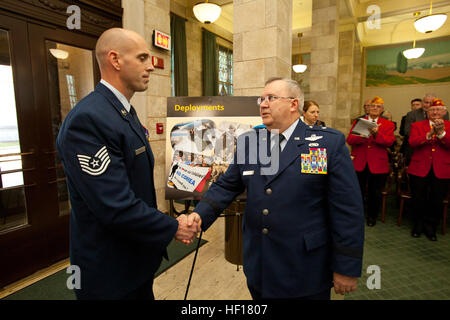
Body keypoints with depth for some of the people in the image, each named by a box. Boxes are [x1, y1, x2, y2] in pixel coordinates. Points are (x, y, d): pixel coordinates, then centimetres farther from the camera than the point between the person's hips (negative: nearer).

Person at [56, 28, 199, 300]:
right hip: (111, 273, -8)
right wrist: (172, 228, -15)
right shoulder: (87, 120, -25)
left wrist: (167, 223, 3)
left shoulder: (126, 113, 6)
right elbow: (116, 207, -29)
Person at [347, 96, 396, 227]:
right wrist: (363, 135, -24)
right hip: (359, 163, 1)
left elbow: (389, 141, -11)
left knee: (375, 193, 9)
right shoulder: (358, 122, 7)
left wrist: (376, 134, -27)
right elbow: (349, 140, -6)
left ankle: (372, 216, 29)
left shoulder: (388, 124, 6)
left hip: (377, 164, 0)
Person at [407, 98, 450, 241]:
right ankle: (418, 225, 26)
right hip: (420, 169, 0)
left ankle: (430, 227, 25)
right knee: (419, 200, 6)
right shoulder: (417, 125, 6)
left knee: (436, 202, 5)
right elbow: (412, 142, -11)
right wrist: (429, 134, -23)